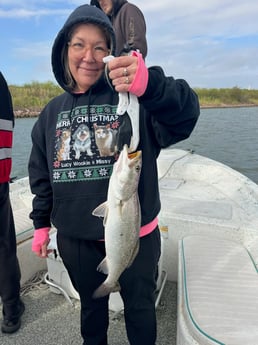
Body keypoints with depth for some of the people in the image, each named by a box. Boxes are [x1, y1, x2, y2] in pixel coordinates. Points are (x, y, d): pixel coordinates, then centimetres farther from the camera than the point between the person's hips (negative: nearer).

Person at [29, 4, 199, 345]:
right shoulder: (52, 112, 4)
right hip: (75, 239, 4)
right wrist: (40, 224, 11)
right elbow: (42, 176, 10)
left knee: (140, 306, 19)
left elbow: (185, 115, -29)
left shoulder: (134, 99, -10)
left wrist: (150, 84, -47)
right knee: (91, 304, 26)